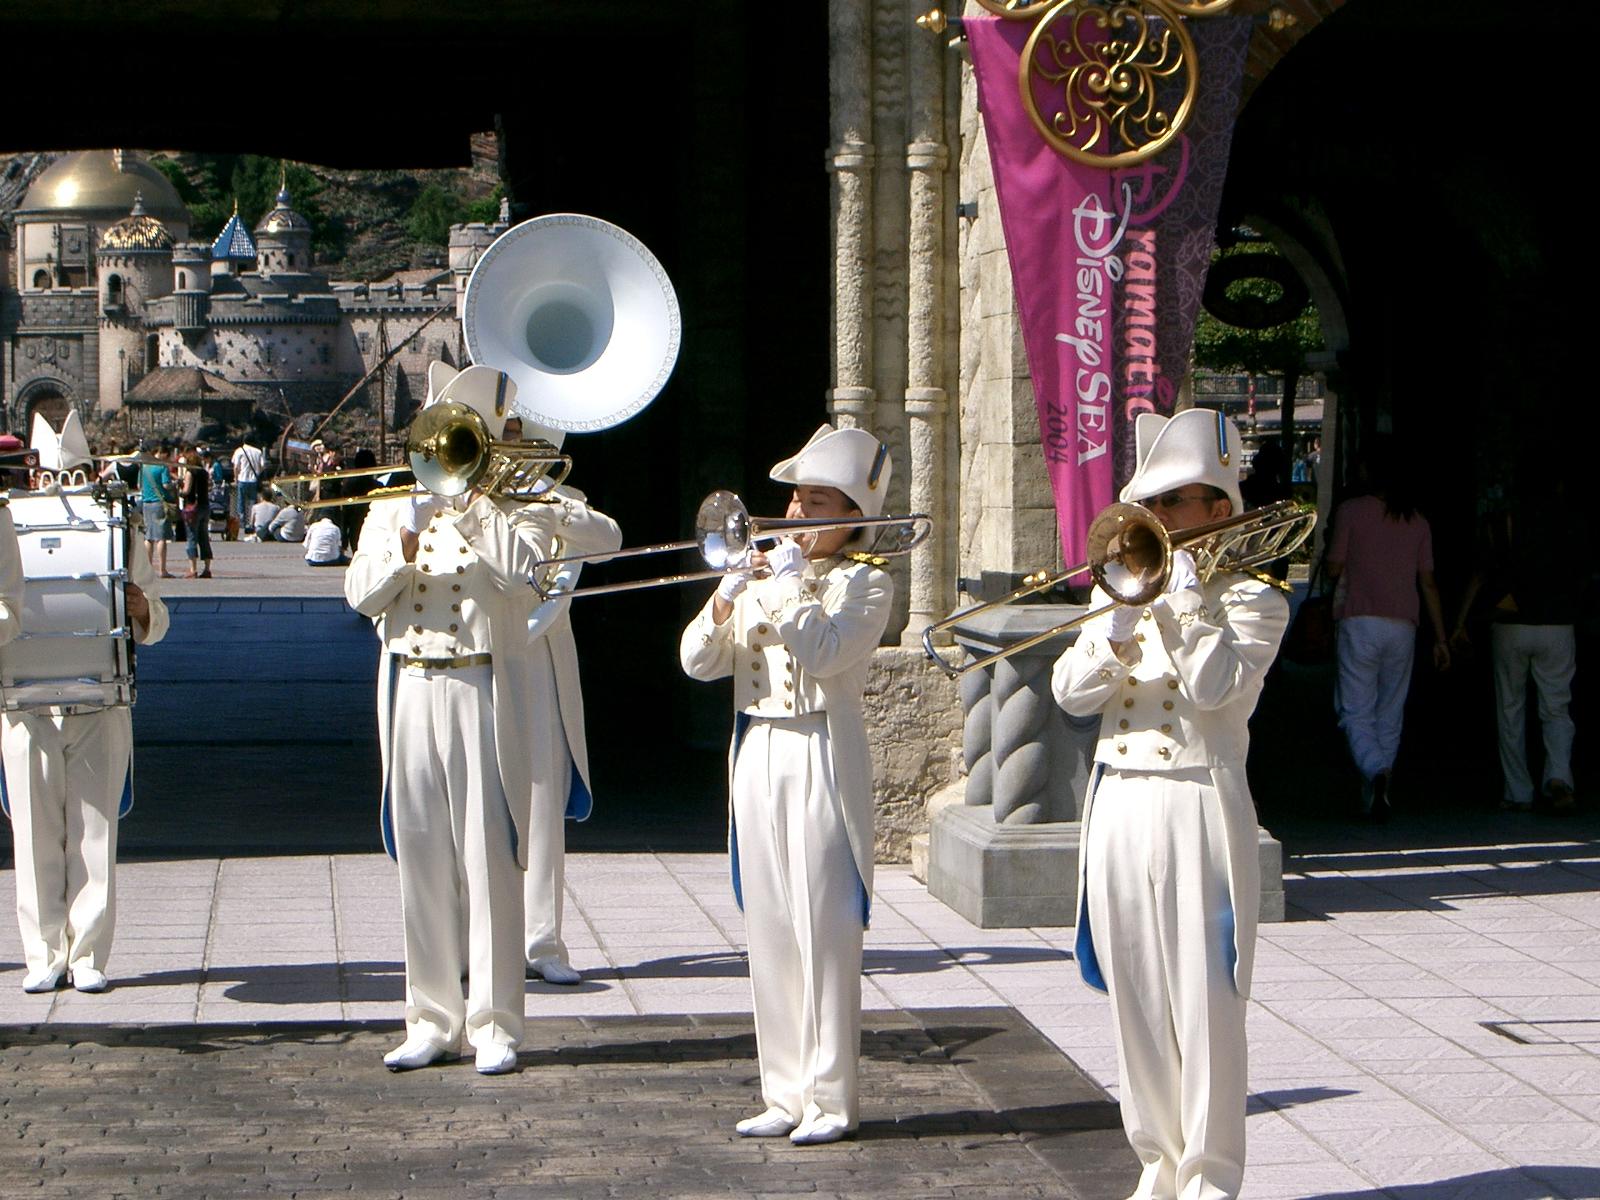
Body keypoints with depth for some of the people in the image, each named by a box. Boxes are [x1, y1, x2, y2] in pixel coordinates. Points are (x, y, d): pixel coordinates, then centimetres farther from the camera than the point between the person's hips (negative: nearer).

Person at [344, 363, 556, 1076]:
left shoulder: (517, 505, 4)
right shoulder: (394, 505, 14)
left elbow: (521, 567, -16)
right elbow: (359, 595, 4)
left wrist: (468, 501, -12)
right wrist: (403, 551, -14)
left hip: (482, 691, -4)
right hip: (409, 690, 4)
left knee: (489, 862, -4)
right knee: (421, 863, 7)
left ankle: (495, 1025, 2)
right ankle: (433, 1022, 14)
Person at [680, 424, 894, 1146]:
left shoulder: (865, 583, -2)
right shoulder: (759, 580, 14)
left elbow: (822, 652, -19)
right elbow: (698, 661, 5)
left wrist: (787, 582, -14)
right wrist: (728, 592, -9)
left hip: (820, 756, -6)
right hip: (756, 757, 6)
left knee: (823, 930, -6)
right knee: (768, 932, 8)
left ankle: (830, 1098, 1)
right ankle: (784, 1093, 16)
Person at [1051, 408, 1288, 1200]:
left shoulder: (1250, 600, -2)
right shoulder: (1127, 591, 14)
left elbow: (1214, 686, -19)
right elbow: (1070, 692, 3)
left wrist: (1186, 595, -14)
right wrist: (1118, 628, -12)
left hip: (1197, 804, -5)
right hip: (1119, 804, 6)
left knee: (1204, 1001, -5)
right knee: (1136, 1000, 10)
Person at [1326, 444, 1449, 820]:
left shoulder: (1350, 511, -3)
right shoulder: (1417, 521, 8)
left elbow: (1333, 569, 1)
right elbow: (1428, 582, 8)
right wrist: (1440, 637, 12)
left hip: (1359, 623, -3)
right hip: (1402, 626, 4)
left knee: (1356, 712, -2)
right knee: (1390, 715, 11)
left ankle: (1376, 772, -27)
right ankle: (1375, 796, 12)